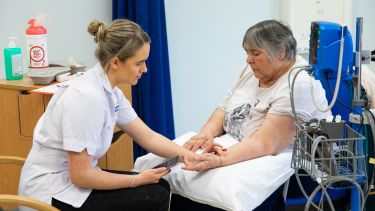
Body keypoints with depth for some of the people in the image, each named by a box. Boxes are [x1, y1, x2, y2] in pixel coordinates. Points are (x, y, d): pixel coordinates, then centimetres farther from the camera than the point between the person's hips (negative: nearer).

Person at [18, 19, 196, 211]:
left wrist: (189, 155, -8)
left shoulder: (111, 92, 0)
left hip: (74, 177, 9)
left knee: (160, 187, 8)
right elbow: (80, 175, -26)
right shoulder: (87, 96, -28)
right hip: (52, 193, -8)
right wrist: (137, 180, -15)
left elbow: (148, 137, 6)